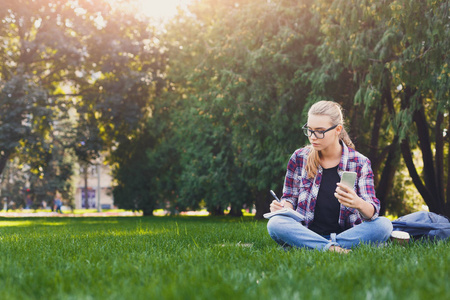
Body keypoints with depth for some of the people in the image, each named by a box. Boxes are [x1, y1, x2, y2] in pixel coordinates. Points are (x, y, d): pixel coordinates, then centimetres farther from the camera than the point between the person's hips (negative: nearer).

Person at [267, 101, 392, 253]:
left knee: (384, 225, -28)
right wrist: (283, 206, -12)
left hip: (347, 233, 0)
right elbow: (290, 198, 14)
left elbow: (373, 212, -8)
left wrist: (359, 204, -33)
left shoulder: (359, 163, 1)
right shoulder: (299, 158, 5)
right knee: (275, 224, -30)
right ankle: (334, 249, -34)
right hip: (306, 233, 0)